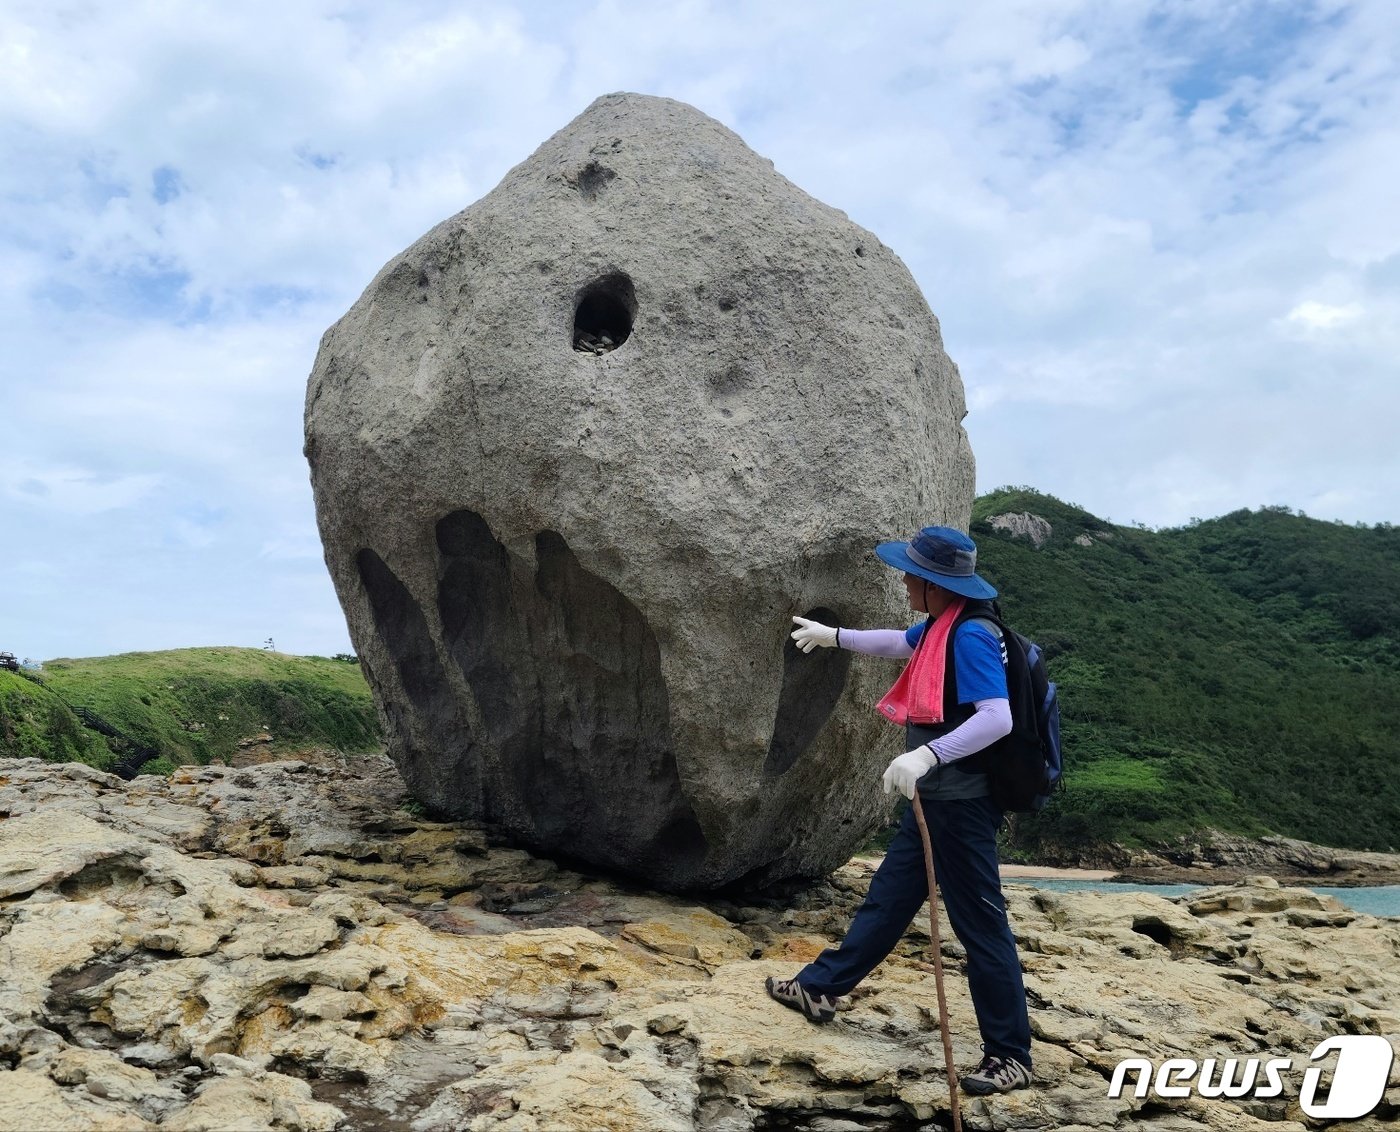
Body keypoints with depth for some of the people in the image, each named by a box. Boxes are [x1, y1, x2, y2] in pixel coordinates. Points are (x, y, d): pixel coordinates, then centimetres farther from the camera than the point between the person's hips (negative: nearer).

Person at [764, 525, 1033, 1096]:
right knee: (887, 899, 19)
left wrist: (927, 755, -42)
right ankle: (819, 989, 31)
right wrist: (835, 635, 38)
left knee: (981, 926, 0)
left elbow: (997, 718, -32)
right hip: (935, 799, 10)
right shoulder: (940, 627, 8)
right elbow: (899, 643, 29)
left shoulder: (970, 636, -22)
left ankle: (1010, 1057, 13)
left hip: (960, 805, -10)